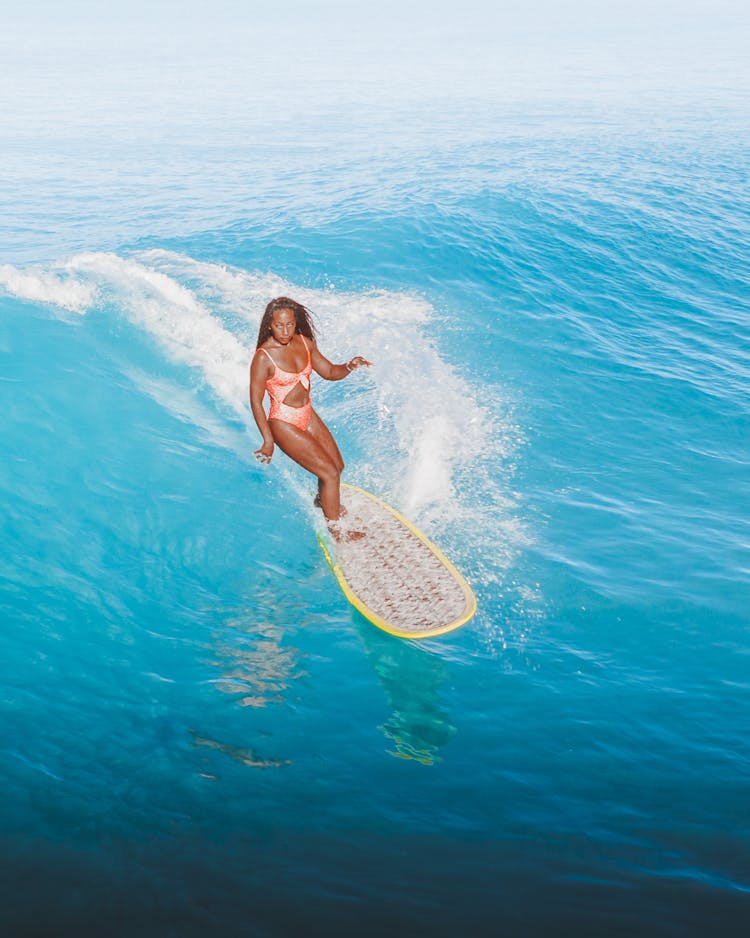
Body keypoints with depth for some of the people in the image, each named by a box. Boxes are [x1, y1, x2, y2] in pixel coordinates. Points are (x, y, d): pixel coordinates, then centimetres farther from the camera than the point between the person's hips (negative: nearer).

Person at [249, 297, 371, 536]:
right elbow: (256, 401, -18)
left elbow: (330, 372, 6)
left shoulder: (304, 342, -3)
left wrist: (350, 366, -16)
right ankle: (335, 530, 10)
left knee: (338, 465, 21)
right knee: (330, 473, -8)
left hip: (308, 416, 8)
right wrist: (268, 440, -20)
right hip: (284, 424, -8)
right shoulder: (263, 357, -23)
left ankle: (323, 502, 52)